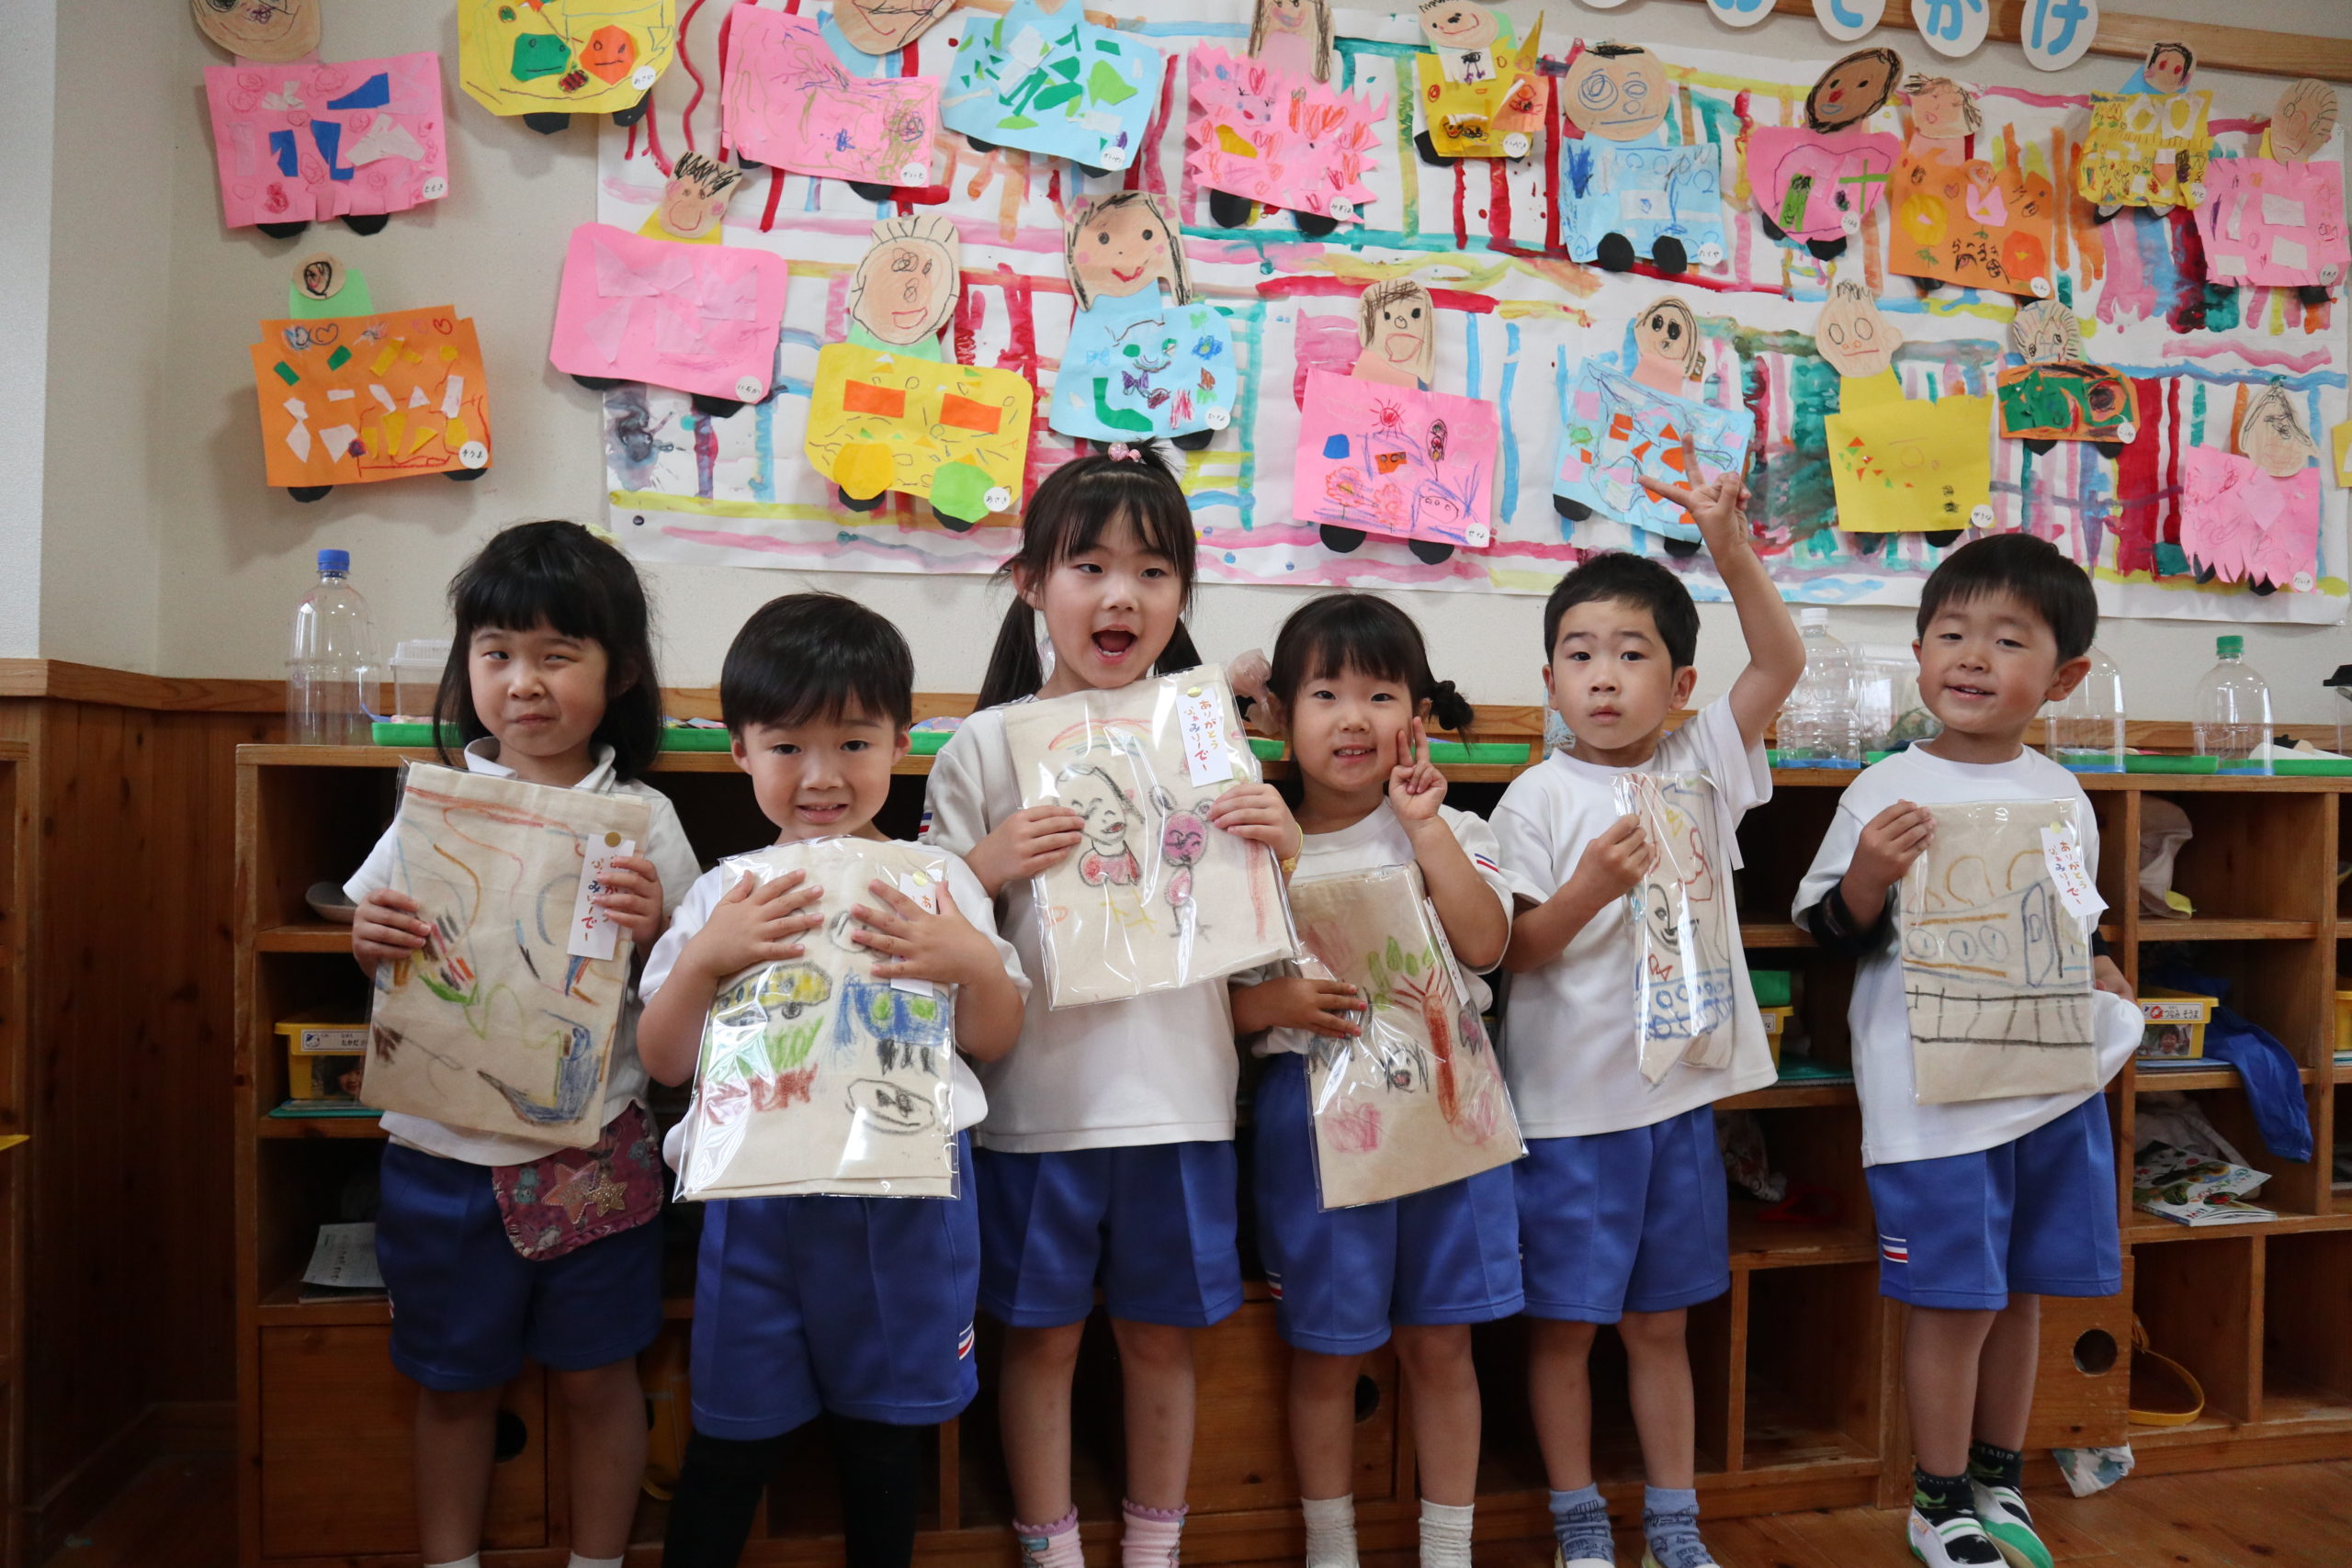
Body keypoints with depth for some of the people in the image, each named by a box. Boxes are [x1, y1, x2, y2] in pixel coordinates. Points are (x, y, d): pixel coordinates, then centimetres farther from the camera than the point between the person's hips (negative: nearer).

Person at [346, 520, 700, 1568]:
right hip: (442, 1145, 2)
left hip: (592, 1144, -1)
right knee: (452, 1383, 16)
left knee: (597, 1377, 11)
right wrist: (369, 948, -13)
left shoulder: (641, 819, -4)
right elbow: (381, 957, 9)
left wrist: (654, 935, -22)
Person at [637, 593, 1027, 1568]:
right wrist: (704, 958, -16)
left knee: (887, 1435, 17)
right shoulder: (723, 897, 0)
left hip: (908, 1192, 0)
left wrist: (975, 963, -16)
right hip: (760, 1190, 0)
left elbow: (994, 1043, 4)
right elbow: (665, 1063, 0)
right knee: (731, 1444, 12)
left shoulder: (940, 883, -1)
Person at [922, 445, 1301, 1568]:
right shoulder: (985, 744, -2)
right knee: (1042, 1337, 11)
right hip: (1038, 1095, -1)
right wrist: (987, 867, -20)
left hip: (1177, 1091, 2)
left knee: (1161, 1337, 15)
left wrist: (1285, 844, -10)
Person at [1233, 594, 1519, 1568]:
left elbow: (1485, 943, -13)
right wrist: (1278, 1003, -19)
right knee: (1325, 1353, 10)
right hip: (1314, 1113, -1)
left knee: (1439, 1345, 11)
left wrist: (1426, 826, -15)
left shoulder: (1447, 830, 3)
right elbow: (1217, 1001, 1)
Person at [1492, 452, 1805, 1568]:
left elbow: (1781, 662, -6)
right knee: (1564, 1323, 8)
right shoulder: (1539, 798, -7)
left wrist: (1731, 552, -18)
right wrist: (1587, 890, -24)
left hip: (1680, 1091, 3)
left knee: (1660, 1321, 16)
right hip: (1570, 1102, -3)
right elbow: (1512, 951, -7)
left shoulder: (1703, 765, 3)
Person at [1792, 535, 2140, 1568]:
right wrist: (1868, 875, -24)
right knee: (1958, 1302, 2)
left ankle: (1998, 1482, 35)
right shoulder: (1887, 791, -7)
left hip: (2055, 1079, 5)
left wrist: (2094, 975, 1)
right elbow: (1829, 933, -5)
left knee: (2021, 1292, 16)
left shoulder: (2061, 795, 7)